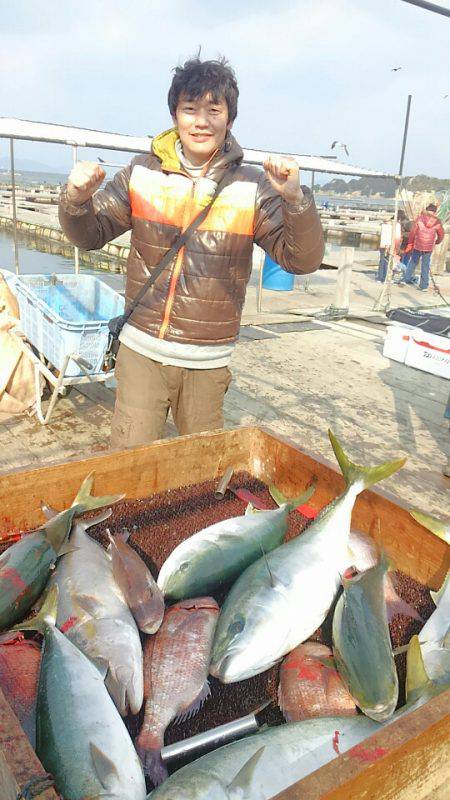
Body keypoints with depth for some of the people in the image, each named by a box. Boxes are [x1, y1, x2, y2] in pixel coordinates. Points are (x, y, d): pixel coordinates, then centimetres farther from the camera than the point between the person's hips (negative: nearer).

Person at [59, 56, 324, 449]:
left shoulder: (253, 187, -6)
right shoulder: (143, 173, -1)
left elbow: (303, 260, -10)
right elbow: (91, 234, 7)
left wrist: (295, 199, -27)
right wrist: (77, 199, -16)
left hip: (209, 361, 0)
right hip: (142, 350, 0)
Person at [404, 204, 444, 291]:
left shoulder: (420, 218, -5)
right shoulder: (437, 222, -3)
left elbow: (413, 232, -4)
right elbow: (441, 235, 8)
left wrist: (410, 243, 7)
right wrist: (436, 242, 29)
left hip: (417, 245, 0)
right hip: (429, 247, 0)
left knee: (413, 261, 19)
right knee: (425, 266, 7)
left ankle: (407, 278, 27)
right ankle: (424, 286, 10)